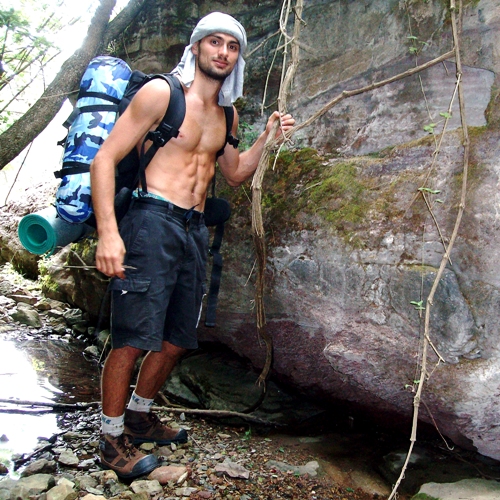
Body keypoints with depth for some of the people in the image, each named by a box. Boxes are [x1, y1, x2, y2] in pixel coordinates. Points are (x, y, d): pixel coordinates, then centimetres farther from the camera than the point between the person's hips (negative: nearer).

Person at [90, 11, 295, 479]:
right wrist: (108, 232, -21)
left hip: (194, 230, 7)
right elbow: (104, 159, -9)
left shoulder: (226, 113, 16)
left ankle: (139, 416, 33)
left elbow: (235, 173, 26)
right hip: (152, 221, -7)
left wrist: (267, 135, 10)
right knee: (132, 338, -6)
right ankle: (111, 439, 12)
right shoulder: (162, 92, -5)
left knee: (177, 339, 13)